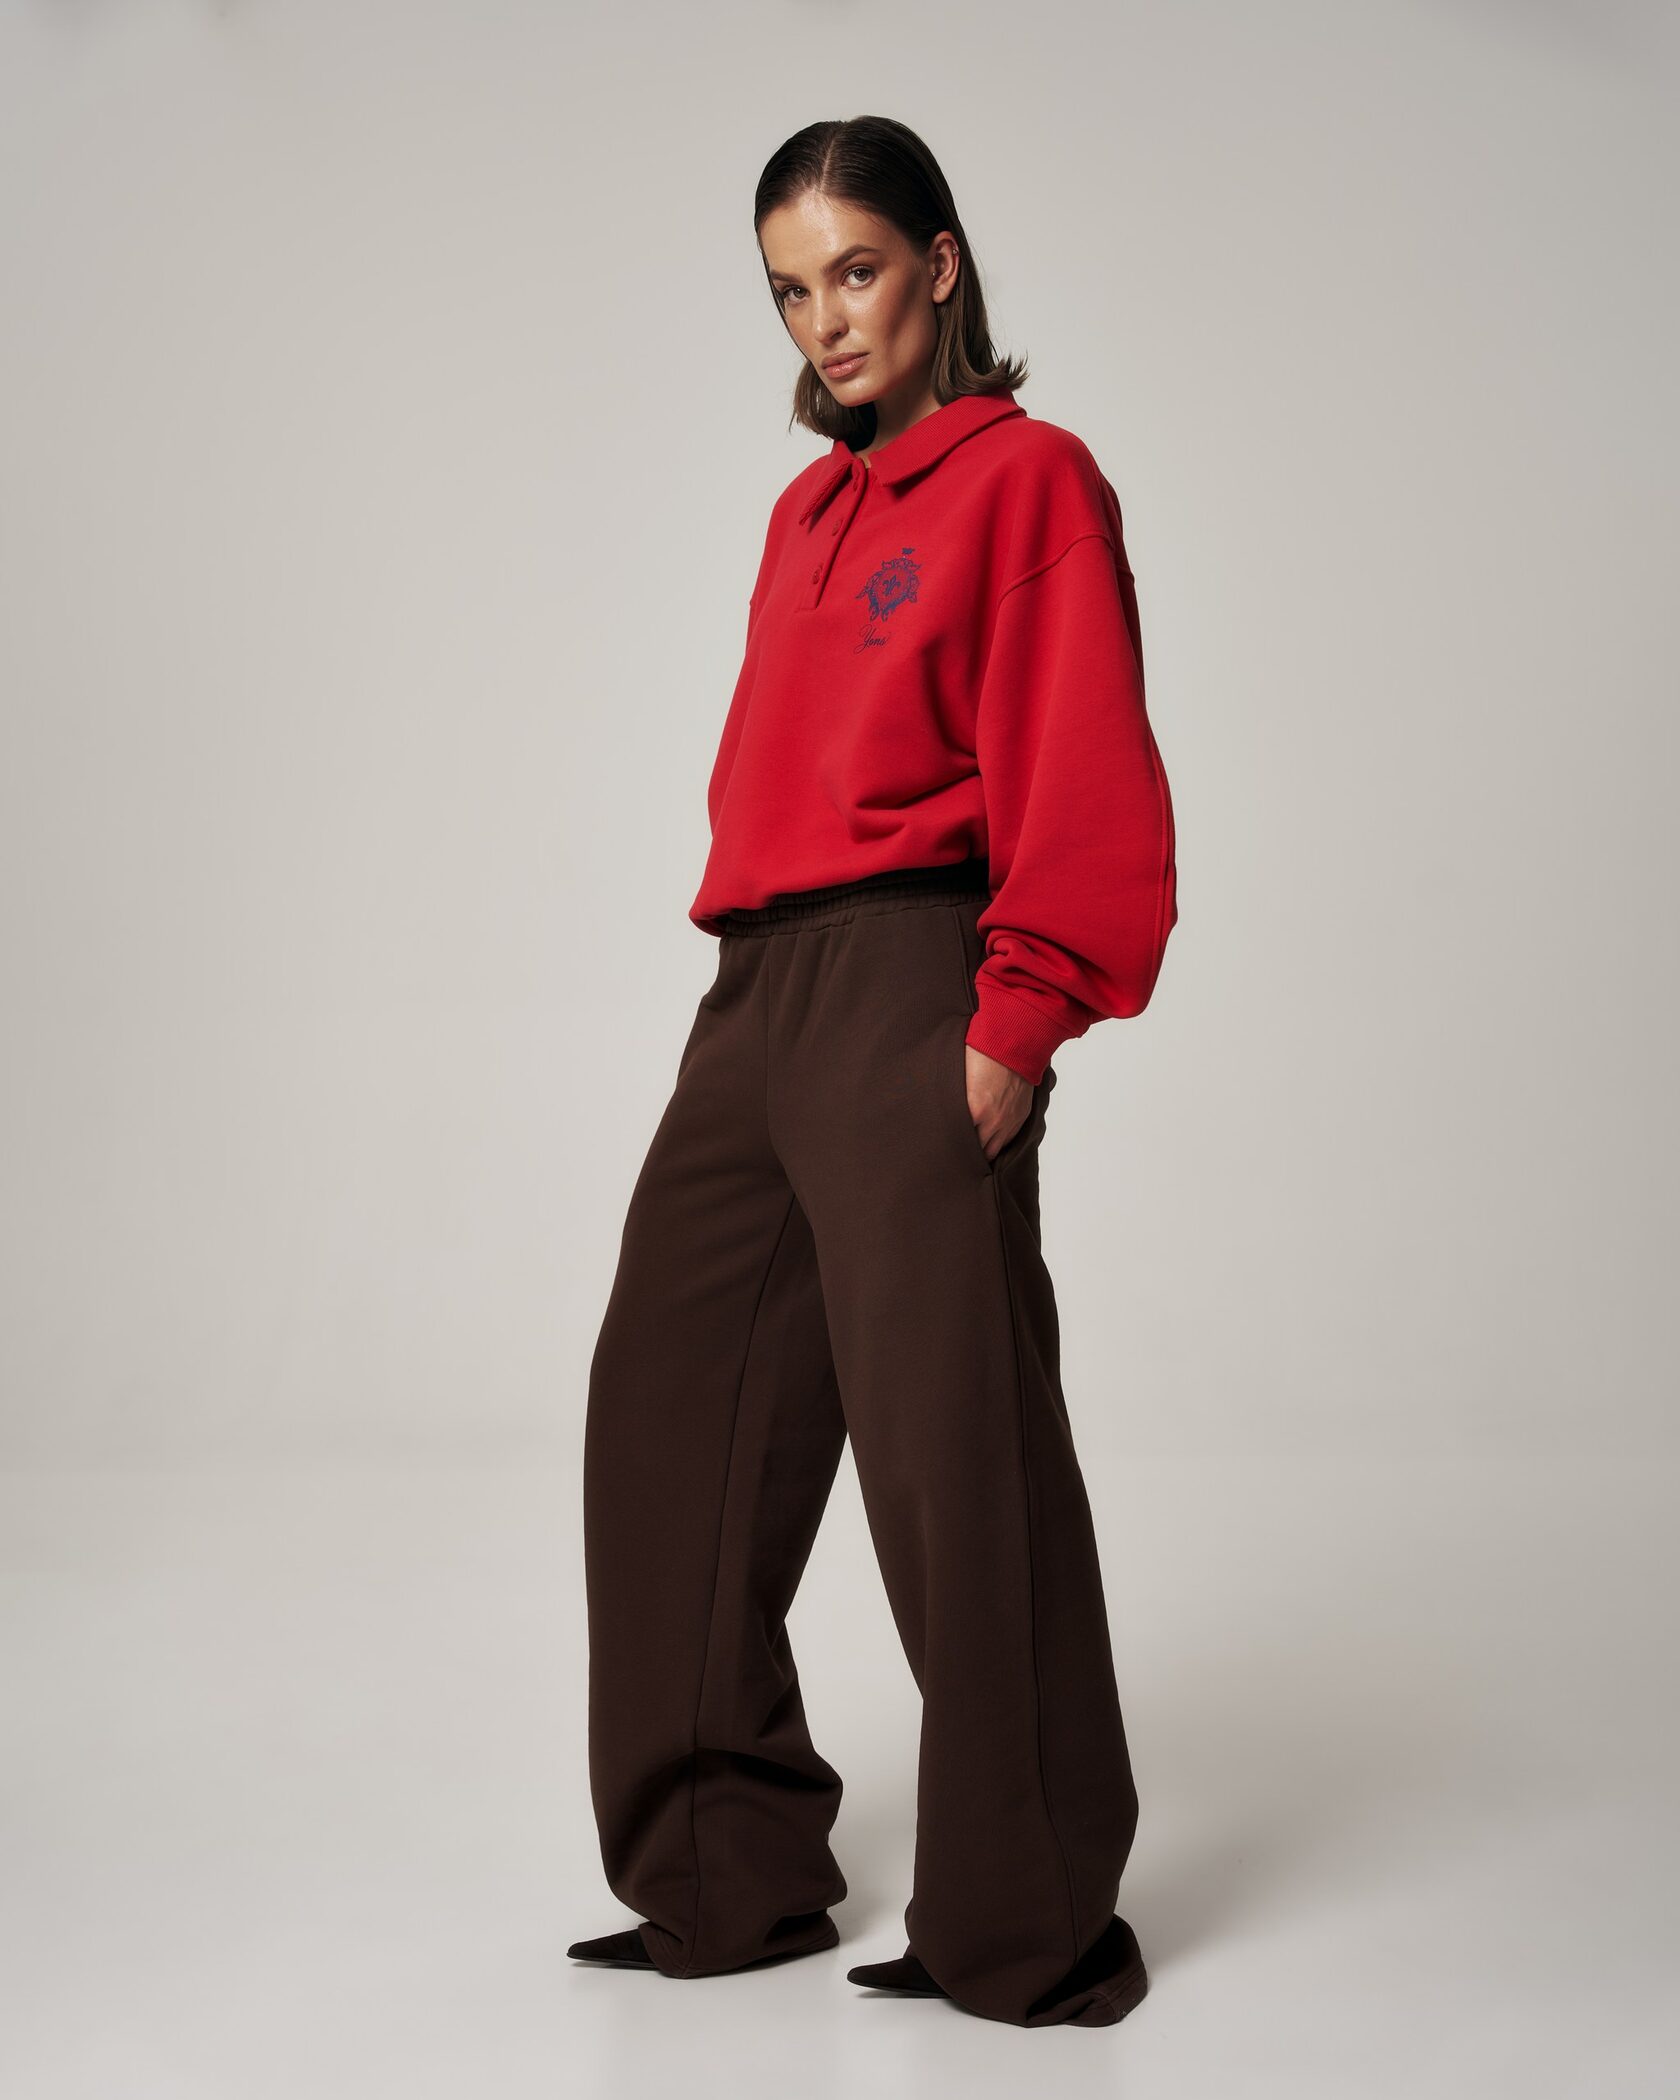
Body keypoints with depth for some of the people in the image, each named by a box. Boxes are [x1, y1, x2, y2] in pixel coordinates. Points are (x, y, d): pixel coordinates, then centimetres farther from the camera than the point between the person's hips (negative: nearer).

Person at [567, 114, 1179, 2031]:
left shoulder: (1026, 475, -1)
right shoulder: (806, 513, 21)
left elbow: (1083, 770, -9)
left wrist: (1017, 1017, -17)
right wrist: (753, 969, 10)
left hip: (911, 987, -8)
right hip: (755, 999, 8)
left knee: (953, 1441, -7)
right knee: (670, 1410, 8)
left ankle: (1030, 1930, 6)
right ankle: (727, 1877, 19)